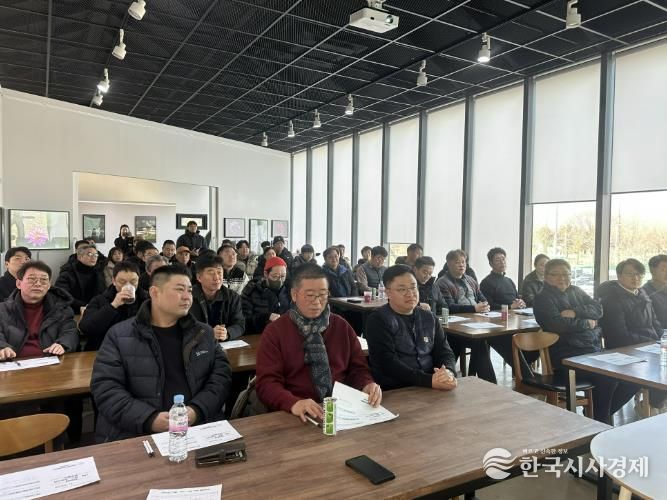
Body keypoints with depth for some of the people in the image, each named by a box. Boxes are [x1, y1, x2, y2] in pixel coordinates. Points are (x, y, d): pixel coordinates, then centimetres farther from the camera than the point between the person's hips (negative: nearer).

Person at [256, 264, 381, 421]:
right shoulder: (274, 331, 0)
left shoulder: (342, 326, 10)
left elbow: (357, 368, 12)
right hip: (300, 415, -2)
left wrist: (367, 386, -11)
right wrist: (293, 403, -26)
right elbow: (267, 382, -8)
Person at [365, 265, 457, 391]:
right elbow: (388, 363, -15)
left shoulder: (429, 319, 13)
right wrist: (429, 380, -22)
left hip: (429, 389, 6)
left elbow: (444, 351, 8)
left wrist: (449, 373, -14)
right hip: (393, 392, -6)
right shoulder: (378, 320, -6)